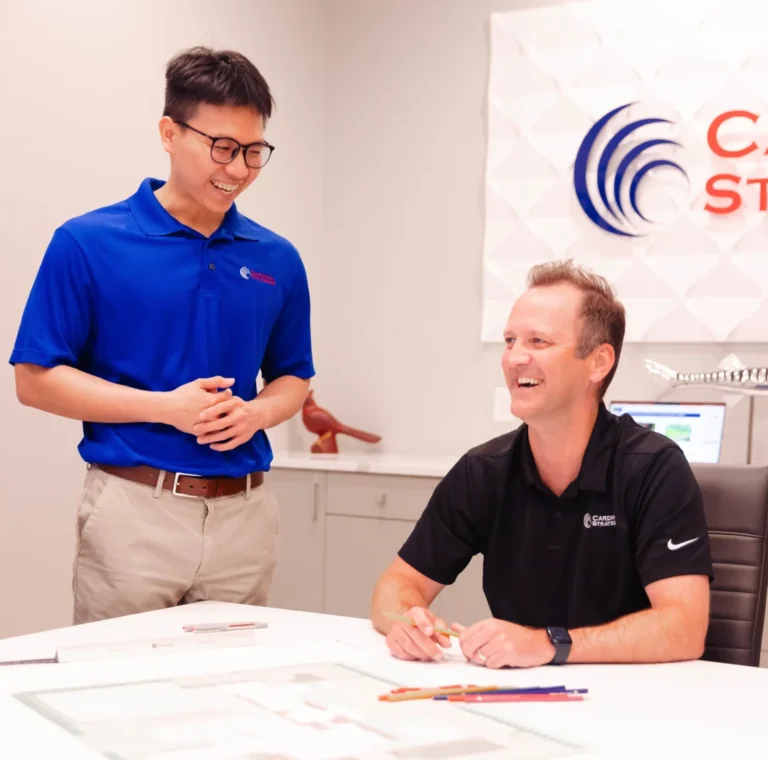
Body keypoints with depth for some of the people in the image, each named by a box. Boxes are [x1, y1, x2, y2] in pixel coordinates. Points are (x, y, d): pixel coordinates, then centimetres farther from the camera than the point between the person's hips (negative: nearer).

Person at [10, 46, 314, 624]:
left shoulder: (277, 260, 7)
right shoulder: (87, 243, -4)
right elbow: (35, 379, -5)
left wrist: (256, 413, -7)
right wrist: (165, 407, -15)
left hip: (245, 512, 4)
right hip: (133, 509, -3)